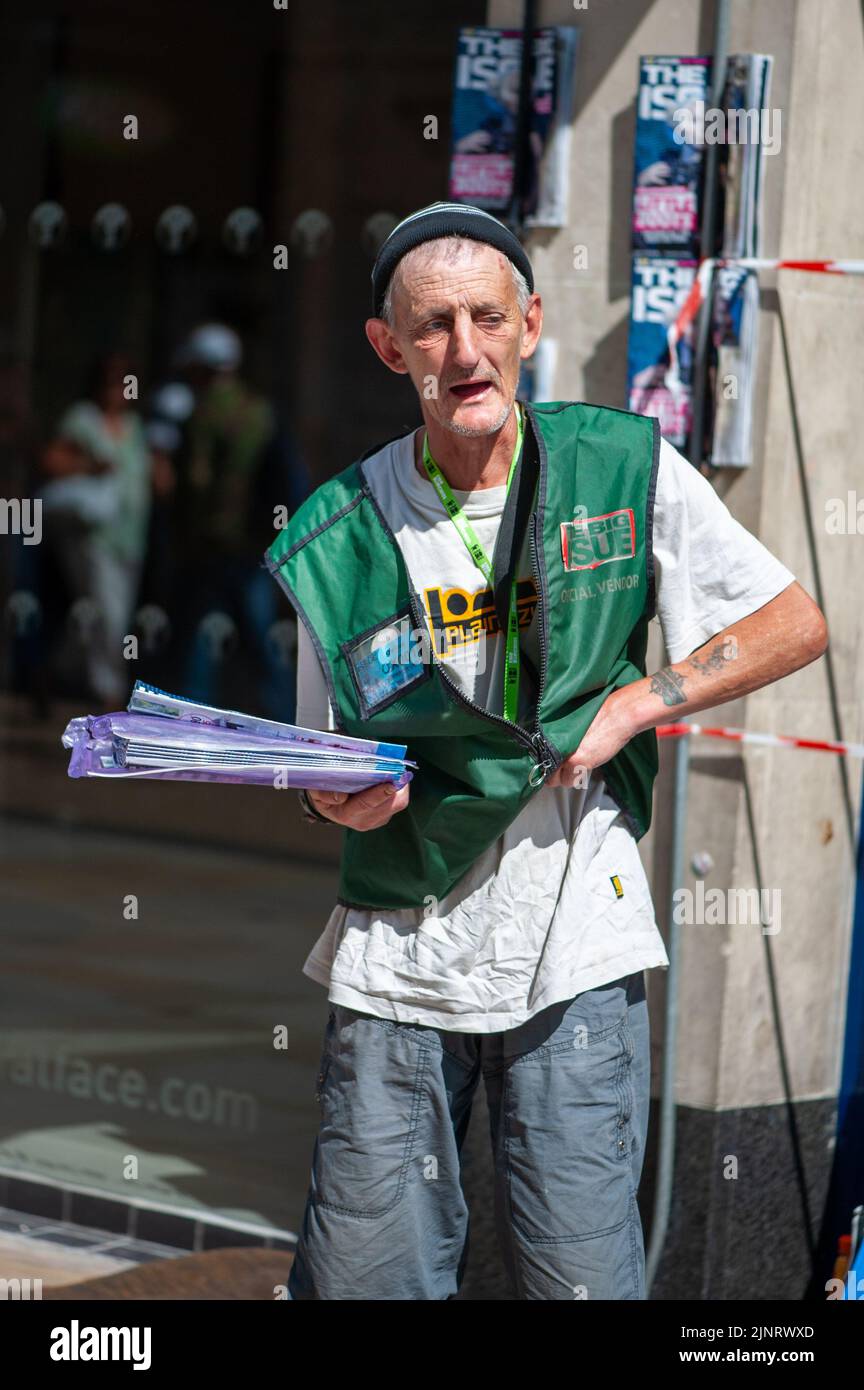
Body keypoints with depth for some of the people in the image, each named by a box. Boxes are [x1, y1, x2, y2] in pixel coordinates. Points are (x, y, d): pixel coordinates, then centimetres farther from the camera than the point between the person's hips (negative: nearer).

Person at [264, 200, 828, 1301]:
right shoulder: (341, 537, 2)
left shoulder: (625, 469, -1)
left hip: (574, 955, -1)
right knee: (361, 1277, 2)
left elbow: (796, 626, 3)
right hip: (397, 959, 1)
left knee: (582, 1278, -2)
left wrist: (629, 707, -8)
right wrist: (333, 800, -12)